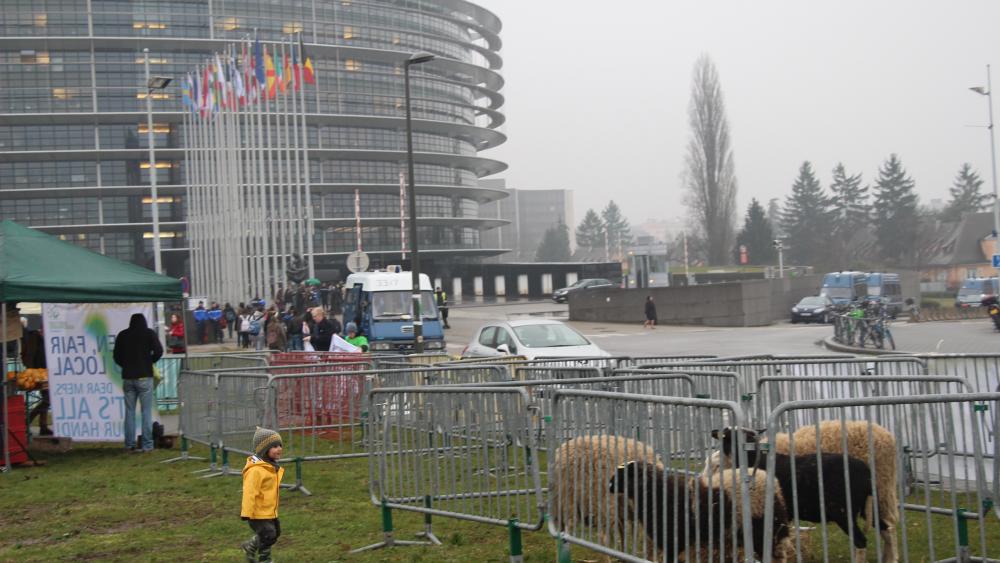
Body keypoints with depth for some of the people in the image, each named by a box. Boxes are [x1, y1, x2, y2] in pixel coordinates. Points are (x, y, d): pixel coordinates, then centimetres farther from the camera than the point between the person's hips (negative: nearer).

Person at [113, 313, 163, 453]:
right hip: (144, 377, -3)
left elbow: (116, 356, 9)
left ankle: (130, 445, 8)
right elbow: (159, 351, -9)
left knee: (129, 412, 9)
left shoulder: (122, 335, 8)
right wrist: (150, 361, 9)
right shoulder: (149, 333, 0)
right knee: (146, 411, 0)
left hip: (128, 377, 3)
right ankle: (147, 446, -3)